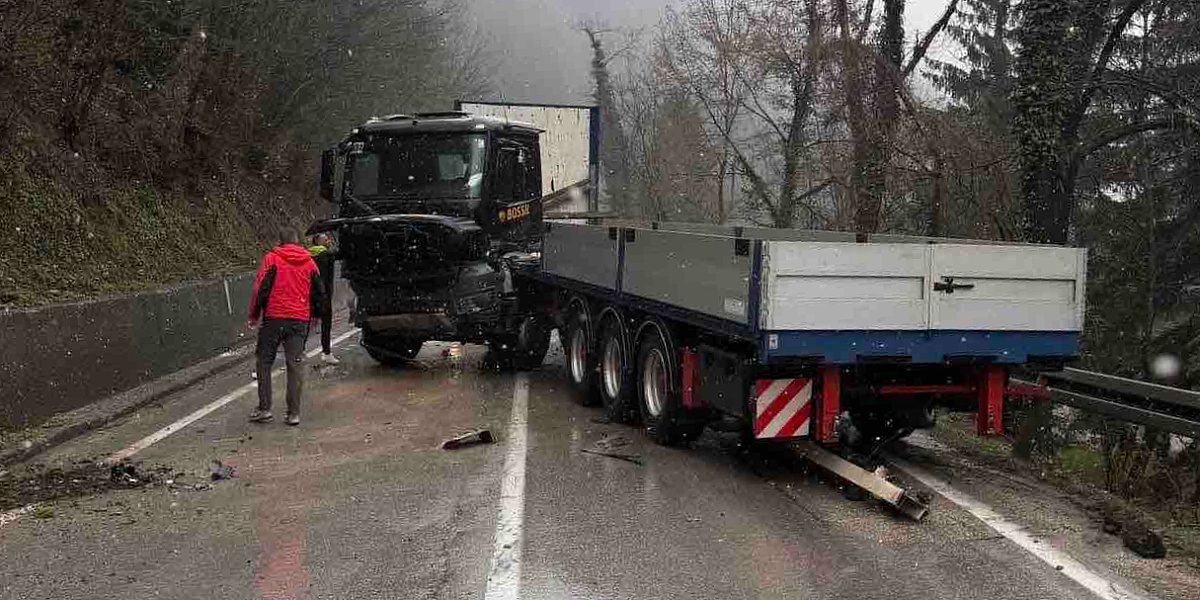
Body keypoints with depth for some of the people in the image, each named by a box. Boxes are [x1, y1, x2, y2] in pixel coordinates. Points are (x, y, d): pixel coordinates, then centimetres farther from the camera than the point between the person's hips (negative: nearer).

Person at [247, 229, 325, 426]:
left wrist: (253, 316, 4)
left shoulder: (272, 258, -1)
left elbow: (261, 288, -5)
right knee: (296, 365, 4)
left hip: (274, 317, -2)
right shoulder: (309, 262, 10)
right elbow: (319, 294, 15)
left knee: (264, 362, 9)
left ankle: (264, 408, 5)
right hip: (300, 320, 2)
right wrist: (314, 314, 30)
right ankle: (294, 413, 1)